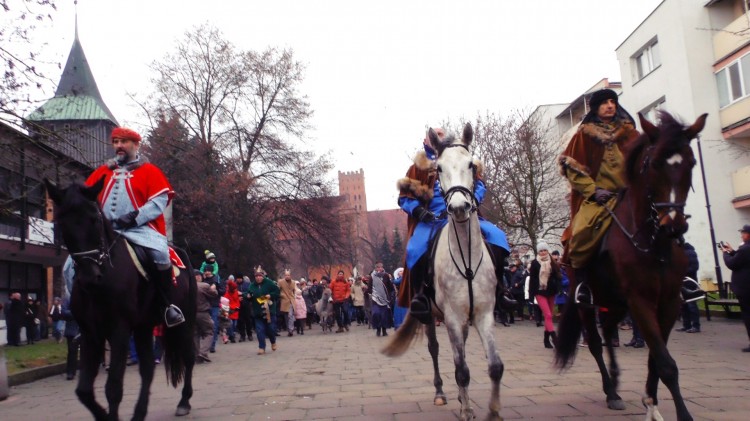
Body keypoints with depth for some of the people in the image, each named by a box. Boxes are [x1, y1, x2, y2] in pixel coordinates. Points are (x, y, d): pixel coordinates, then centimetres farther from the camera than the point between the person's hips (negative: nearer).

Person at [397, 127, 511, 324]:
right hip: (432, 219, -3)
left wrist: (473, 200, -3)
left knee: (496, 235, -13)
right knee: (415, 250, -32)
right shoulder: (419, 167, 10)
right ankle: (420, 294, -17)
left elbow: (478, 184, 19)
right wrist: (418, 210, -14)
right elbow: (405, 197, 6)